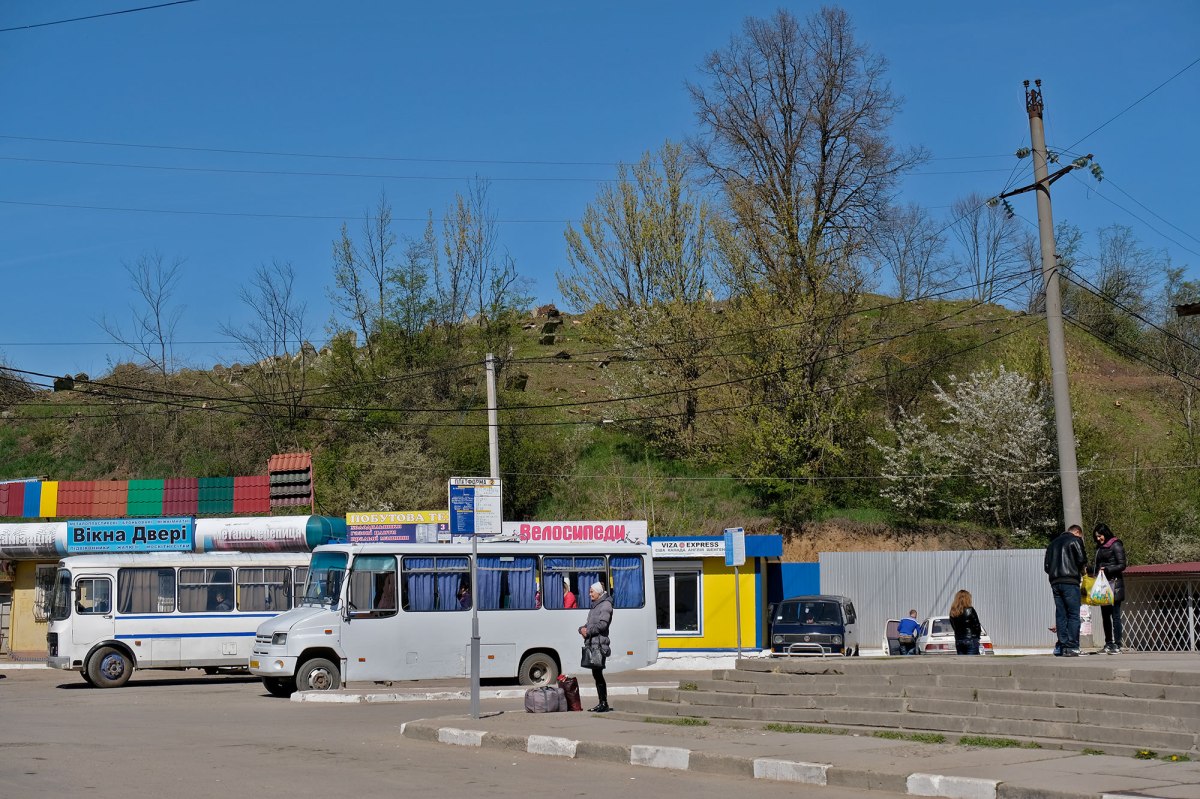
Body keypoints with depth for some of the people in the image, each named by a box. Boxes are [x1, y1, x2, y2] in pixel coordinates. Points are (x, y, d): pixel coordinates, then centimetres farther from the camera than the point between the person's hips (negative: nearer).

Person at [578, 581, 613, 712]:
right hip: (592, 643, 9)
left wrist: (588, 632, -12)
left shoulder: (605, 605, -6)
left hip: (600, 644, -9)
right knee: (596, 674, 8)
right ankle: (601, 703, 12)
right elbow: (589, 623, 24)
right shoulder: (595, 605, 22)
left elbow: (602, 624, -16)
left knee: (598, 673, -11)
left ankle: (604, 704, -9)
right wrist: (582, 629, 3)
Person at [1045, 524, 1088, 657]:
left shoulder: (1053, 542, 22)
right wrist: (1081, 571, 11)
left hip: (1055, 582, 6)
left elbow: (1046, 565, 18)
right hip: (1070, 581, -6)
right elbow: (1082, 559, -7)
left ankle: (1063, 647, 4)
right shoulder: (1075, 540, 2)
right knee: (1073, 615, -4)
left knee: (1060, 615, 7)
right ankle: (1072, 647, -11)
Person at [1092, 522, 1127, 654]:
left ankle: (1117, 645, -9)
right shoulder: (1099, 548, 17)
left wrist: (1107, 569, -20)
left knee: (1115, 615, -8)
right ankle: (1108, 644, 11)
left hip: (1114, 583, -8)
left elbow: (1122, 565, -10)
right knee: (1105, 615, 7)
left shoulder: (1115, 545, -5)